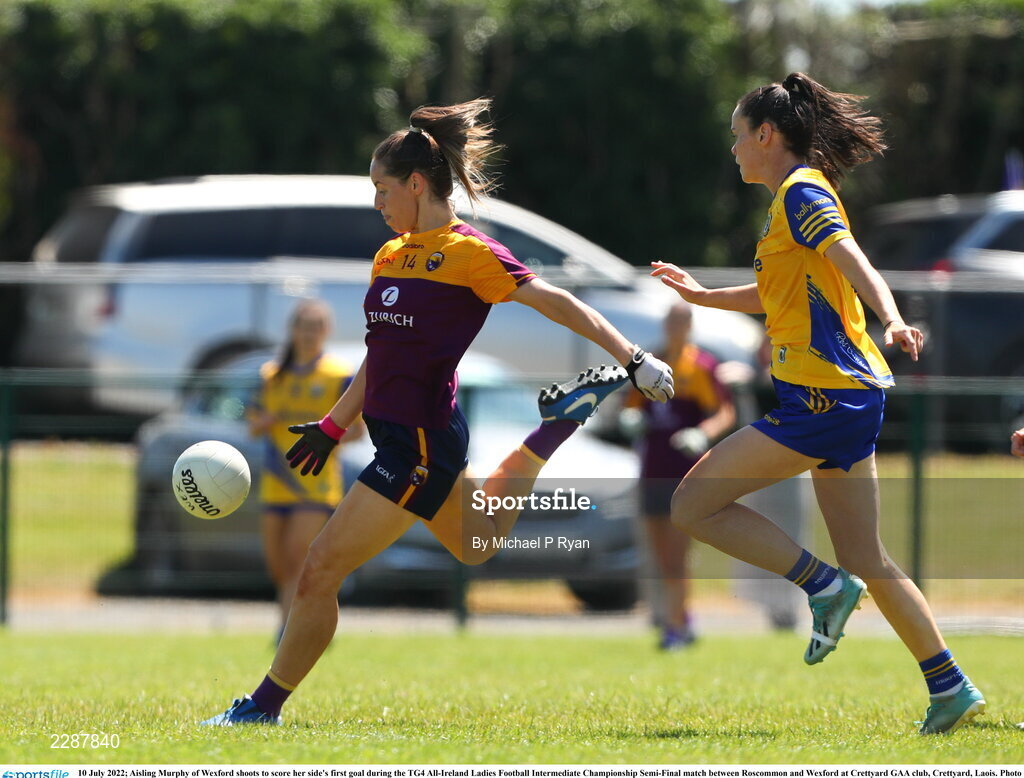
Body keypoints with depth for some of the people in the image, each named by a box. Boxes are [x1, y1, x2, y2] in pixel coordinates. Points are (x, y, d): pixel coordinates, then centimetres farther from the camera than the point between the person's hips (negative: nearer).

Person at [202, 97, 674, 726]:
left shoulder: (469, 253, -12)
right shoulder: (391, 256, 13)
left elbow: (556, 303, -14)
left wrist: (633, 359, -20)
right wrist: (333, 427, 22)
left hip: (422, 441, -10)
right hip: (402, 436, 10)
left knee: (321, 570, -11)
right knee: (475, 545, 31)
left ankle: (266, 706, -2)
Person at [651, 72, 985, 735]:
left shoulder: (800, 191, -8)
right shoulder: (799, 196, 21)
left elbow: (852, 261, -26)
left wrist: (892, 320, -41)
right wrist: (705, 296, 43)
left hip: (823, 398, -10)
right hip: (846, 397, 10)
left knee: (694, 505, -7)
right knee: (866, 562, 11)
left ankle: (824, 586, -8)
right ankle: (952, 689, 10)